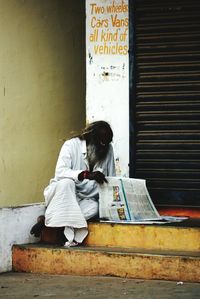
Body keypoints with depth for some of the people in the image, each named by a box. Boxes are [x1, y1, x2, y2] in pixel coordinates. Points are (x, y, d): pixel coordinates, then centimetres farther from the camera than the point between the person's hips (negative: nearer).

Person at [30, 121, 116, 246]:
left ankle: (46, 220, -25)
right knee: (66, 182, -37)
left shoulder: (108, 149, 2)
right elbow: (60, 172, -26)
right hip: (64, 194, -3)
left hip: (87, 199, 3)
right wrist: (87, 174, -40)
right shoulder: (71, 145, -12)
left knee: (94, 208, -33)